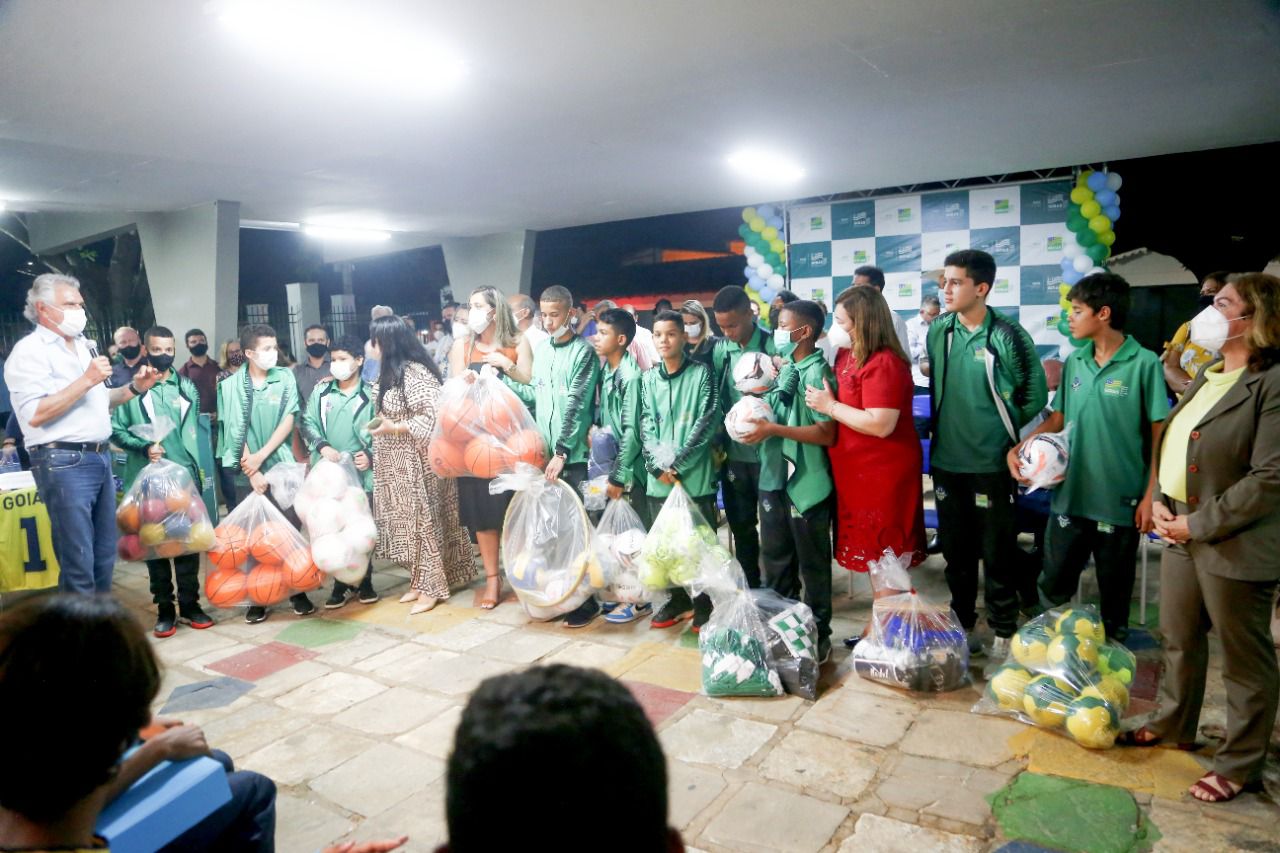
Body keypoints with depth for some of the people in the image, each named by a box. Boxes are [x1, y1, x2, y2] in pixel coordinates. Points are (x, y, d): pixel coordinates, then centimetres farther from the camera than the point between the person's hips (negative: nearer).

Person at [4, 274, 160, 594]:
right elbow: (35, 414, -20)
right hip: (64, 463, -8)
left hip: (100, 458, 8)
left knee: (105, 555, 14)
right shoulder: (29, 351, -8)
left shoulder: (84, 347, 17)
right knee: (78, 562, -5)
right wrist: (86, 380, -19)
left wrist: (134, 387, 9)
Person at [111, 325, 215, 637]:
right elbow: (116, 430, -4)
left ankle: (189, 604, 16)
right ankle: (164, 608, 15)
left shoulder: (187, 387, 9)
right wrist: (144, 447, -19)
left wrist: (196, 468, 10)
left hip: (185, 475, 3)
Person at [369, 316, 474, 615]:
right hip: (399, 463, 9)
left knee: (423, 520, 0)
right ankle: (419, 581, 23)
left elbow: (433, 417, -24)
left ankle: (432, 587, 11)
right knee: (409, 521, 13)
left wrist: (394, 428, -21)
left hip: (417, 461, -9)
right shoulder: (390, 372, 9)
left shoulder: (415, 373, -19)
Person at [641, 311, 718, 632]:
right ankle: (678, 600, 26)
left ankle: (704, 604, 18)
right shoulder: (648, 378, 11)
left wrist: (678, 464, -12)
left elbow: (707, 422, -8)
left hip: (695, 475, -4)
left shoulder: (701, 373, -2)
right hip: (659, 478, 4)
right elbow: (646, 424, 7)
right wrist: (657, 466, -7)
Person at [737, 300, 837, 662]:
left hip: (806, 483, -7)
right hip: (774, 477, 8)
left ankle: (818, 635, 22)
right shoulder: (782, 368, 9)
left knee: (812, 564, 7)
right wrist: (753, 418, -1)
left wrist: (773, 429, -22)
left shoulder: (817, 373, -13)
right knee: (775, 560, 18)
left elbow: (827, 433, -19)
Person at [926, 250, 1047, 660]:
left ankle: (1004, 632, 23)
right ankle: (963, 624, 32)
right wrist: (939, 427, 8)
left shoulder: (1008, 335, -12)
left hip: (991, 461, -4)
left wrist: (1005, 429, 2)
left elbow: (1035, 394, -3)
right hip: (946, 459, 5)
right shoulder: (938, 330, 2)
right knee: (956, 549, 16)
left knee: (997, 551, 6)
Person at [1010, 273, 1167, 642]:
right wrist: (1018, 448, -3)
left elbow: (1159, 435, -8)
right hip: (1069, 496, 4)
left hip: (1120, 501, -4)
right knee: (1053, 585, 12)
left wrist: (1150, 497, -10)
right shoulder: (1073, 362, 5)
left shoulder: (1144, 364, -10)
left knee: (1115, 590, 12)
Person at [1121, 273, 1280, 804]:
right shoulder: (1207, 376, 11)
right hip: (1182, 532, 8)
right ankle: (1174, 725, 41)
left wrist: (1198, 524, -18)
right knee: (1179, 637, 21)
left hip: (1234, 544, -8)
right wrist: (1161, 503, 2)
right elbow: (1173, 446, 16)